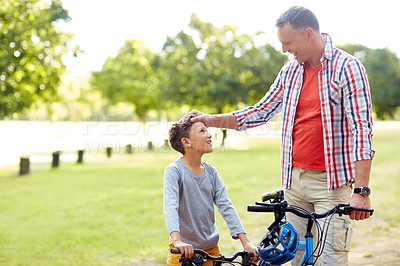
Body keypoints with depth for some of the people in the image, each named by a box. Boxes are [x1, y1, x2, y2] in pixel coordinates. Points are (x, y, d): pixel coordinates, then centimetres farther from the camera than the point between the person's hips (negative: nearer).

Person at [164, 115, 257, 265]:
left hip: (211, 247, 4)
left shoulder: (211, 172, 3)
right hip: (184, 250, -4)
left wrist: (245, 242, -10)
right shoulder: (174, 171, -12)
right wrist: (177, 240, -40)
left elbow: (226, 206, -1)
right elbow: (170, 207, -25)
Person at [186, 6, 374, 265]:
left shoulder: (347, 67, -9)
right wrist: (212, 120, 14)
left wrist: (361, 190, -18)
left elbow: (361, 129, -13)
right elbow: (261, 112, 20)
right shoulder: (290, 71, 11)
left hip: (331, 182, -6)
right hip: (294, 178, 6)